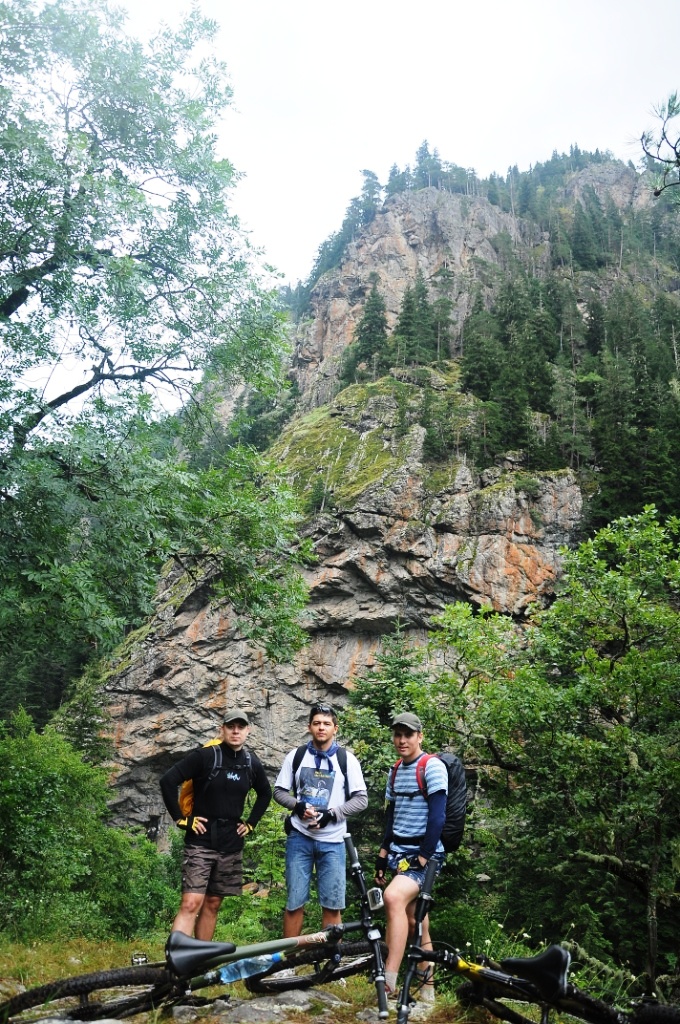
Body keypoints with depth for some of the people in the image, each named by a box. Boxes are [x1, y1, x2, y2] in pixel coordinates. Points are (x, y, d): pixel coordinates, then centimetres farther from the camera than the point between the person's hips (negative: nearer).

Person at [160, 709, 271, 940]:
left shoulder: (252, 763, 4)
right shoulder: (205, 755, -12)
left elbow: (265, 794, 22)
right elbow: (168, 781, -14)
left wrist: (250, 823, 13)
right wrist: (181, 819, -12)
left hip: (231, 844, 5)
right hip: (201, 841, -5)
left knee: (212, 904, 12)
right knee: (191, 903, -13)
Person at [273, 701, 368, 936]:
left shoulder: (347, 759, -1)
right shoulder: (296, 756, 3)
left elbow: (361, 799, -1)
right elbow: (279, 791, 9)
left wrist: (331, 814, -13)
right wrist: (298, 806, -11)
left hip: (332, 840, -1)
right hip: (299, 837, 1)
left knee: (332, 906, 4)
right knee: (294, 903, 5)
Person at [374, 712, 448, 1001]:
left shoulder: (432, 767, -12)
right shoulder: (395, 771, 12)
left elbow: (437, 817, -17)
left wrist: (423, 858, -19)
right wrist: (382, 856, 12)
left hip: (424, 853, -8)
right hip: (400, 852, 8)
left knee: (394, 898, -29)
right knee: (414, 921, 11)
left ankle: (389, 982, -30)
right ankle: (427, 986, 23)